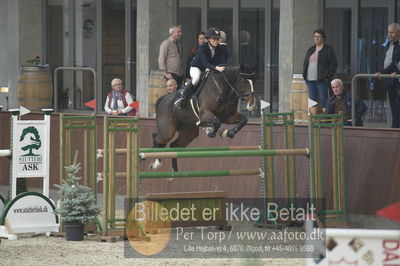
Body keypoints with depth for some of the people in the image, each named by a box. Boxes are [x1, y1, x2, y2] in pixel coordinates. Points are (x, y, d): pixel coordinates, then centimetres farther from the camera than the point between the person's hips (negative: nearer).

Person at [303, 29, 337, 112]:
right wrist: (305, 76, 10)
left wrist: (327, 77, -13)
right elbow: (305, 64, 24)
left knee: (323, 101, -10)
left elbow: (333, 65, -6)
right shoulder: (310, 50, 19)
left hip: (322, 80, -6)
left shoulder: (328, 50, 0)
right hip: (310, 80, 6)